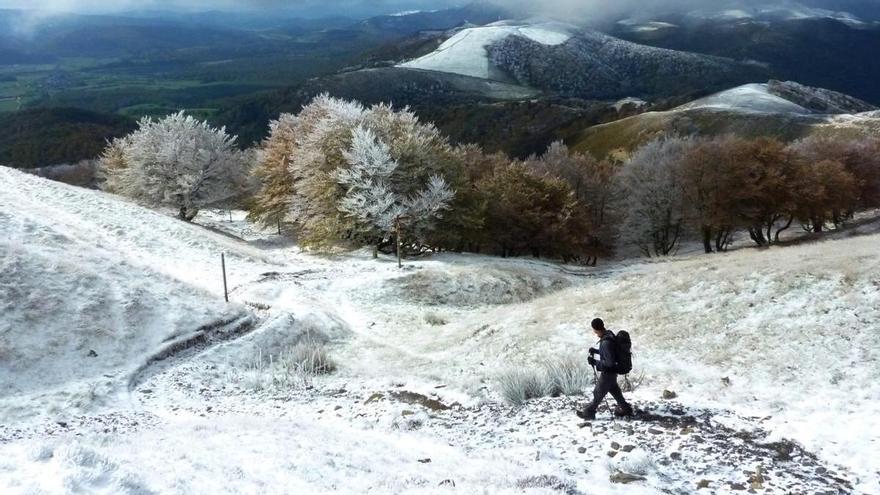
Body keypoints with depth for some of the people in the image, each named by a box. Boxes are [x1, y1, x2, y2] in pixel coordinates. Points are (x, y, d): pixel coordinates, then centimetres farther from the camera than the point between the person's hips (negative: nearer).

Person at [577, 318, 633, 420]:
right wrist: (596, 351, 4)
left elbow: (610, 362, -29)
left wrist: (595, 362, -22)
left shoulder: (606, 342, -32)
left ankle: (589, 412, 23)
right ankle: (625, 409, 39)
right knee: (614, 390, 26)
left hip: (608, 373, -9)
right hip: (611, 372, 9)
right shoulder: (609, 334, -3)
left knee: (598, 393, 8)